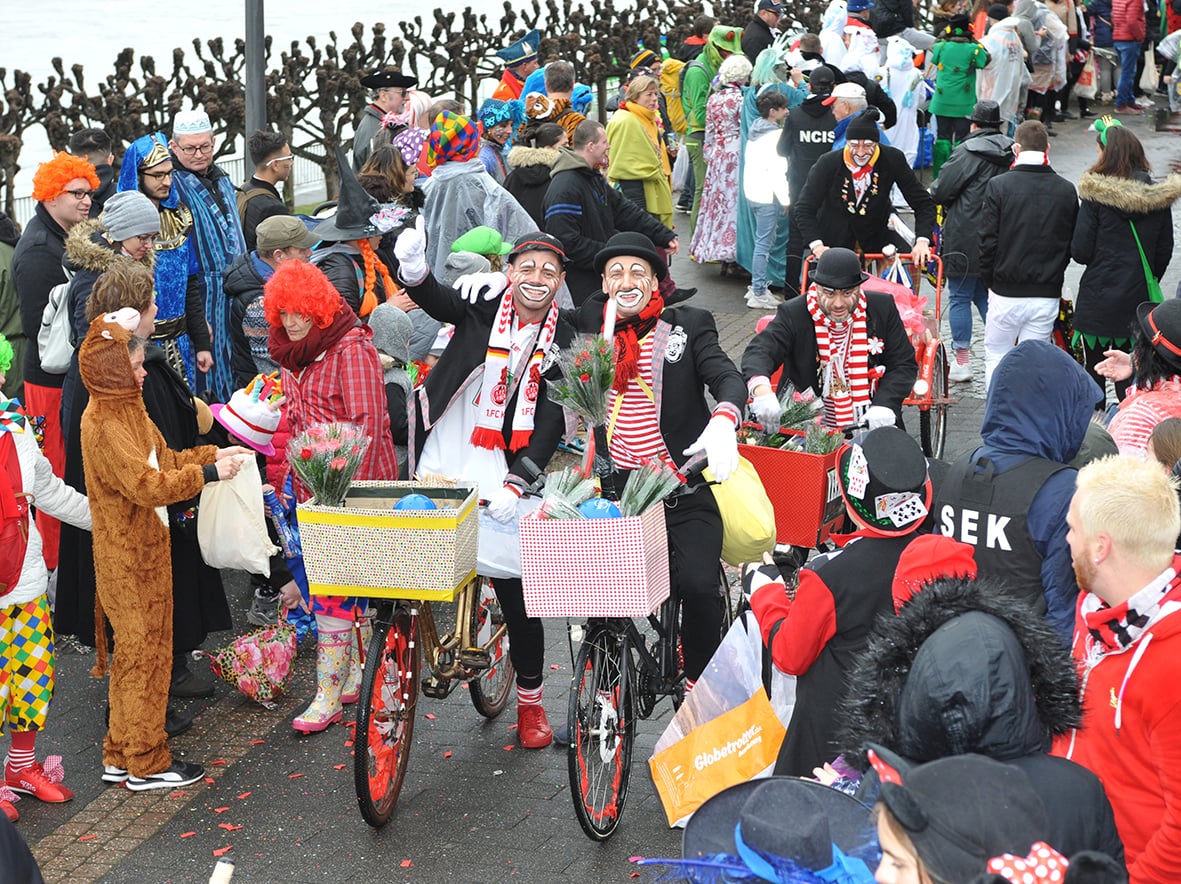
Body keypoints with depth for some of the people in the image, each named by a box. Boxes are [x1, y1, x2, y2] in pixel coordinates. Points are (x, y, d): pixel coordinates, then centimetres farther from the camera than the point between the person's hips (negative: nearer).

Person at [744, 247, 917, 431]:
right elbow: (759, 351, -17)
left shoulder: (883, 308, 2)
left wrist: (883, 405, -14)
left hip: (872, 429, 1)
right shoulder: (793, 313, -4)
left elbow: (904, 364, 5)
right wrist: (761, 388, -41)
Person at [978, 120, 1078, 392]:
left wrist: (991, 281, 5)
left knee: (995, 356, 12)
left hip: (1006, 294, -2)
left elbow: (988, 239, -8)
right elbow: (1072, 244, 6)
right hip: (1048, 295, 2)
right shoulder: (1067, 190, 1)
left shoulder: (999, 185, -8)